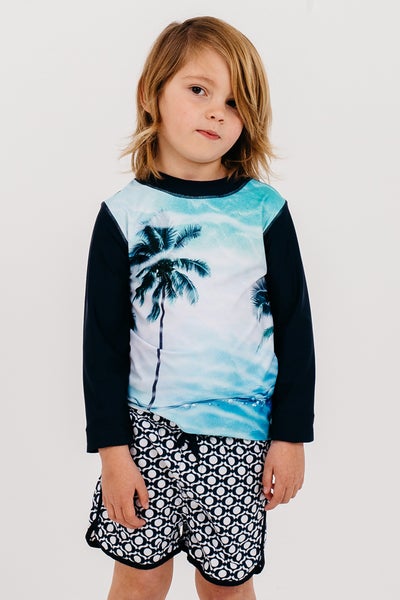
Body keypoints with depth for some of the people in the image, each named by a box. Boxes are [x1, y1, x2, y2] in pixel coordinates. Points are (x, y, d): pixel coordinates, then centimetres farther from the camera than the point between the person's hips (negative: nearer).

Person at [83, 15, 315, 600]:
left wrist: (291, 436, 1)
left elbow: (294, 326, 2)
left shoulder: (264, 210, -3)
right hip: (148, 427, 0)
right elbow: (103, 338, -1)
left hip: (240, 435, 0)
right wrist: (111, 448, -4)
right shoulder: (125, 213, -3)